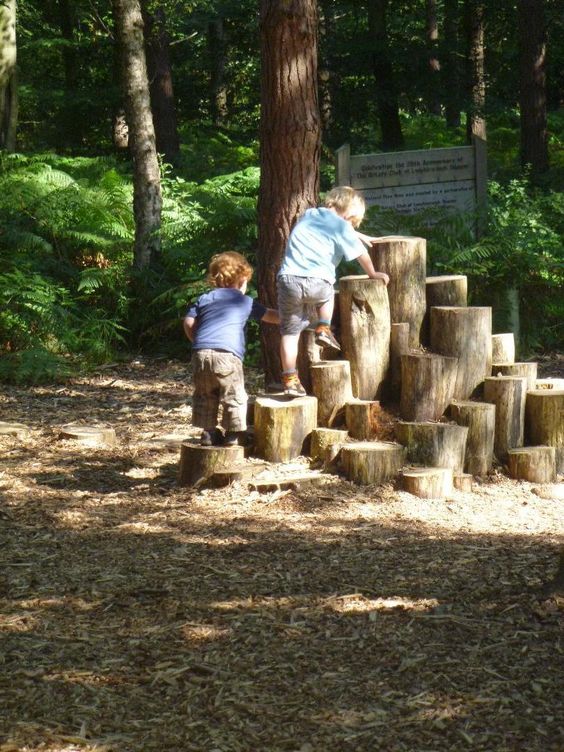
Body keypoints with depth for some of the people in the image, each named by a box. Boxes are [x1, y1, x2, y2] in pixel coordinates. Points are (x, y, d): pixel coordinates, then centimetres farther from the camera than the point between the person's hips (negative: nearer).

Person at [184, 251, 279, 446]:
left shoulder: (204, 299, 21)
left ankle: (208, 432, 19)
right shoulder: (245, 302, 17)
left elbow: (188, 322, 13)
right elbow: (270, 316, 26)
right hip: (228, 353, -4)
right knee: (234, 396, 5)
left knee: (205, 395, 17)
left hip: (201, 353, 4)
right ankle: (233, 435, 4)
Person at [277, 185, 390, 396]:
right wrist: (373, 274, 32)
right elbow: (360, 254, 15)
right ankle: (323, 329, 20)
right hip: (317, 282, -4)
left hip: (288, 278, 4)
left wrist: (362, 237, 55)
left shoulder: (309, 215, 25)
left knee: (289, 331, 8)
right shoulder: (340, 226, 7)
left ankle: (289, 379, 5)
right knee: (327, 293, 33)